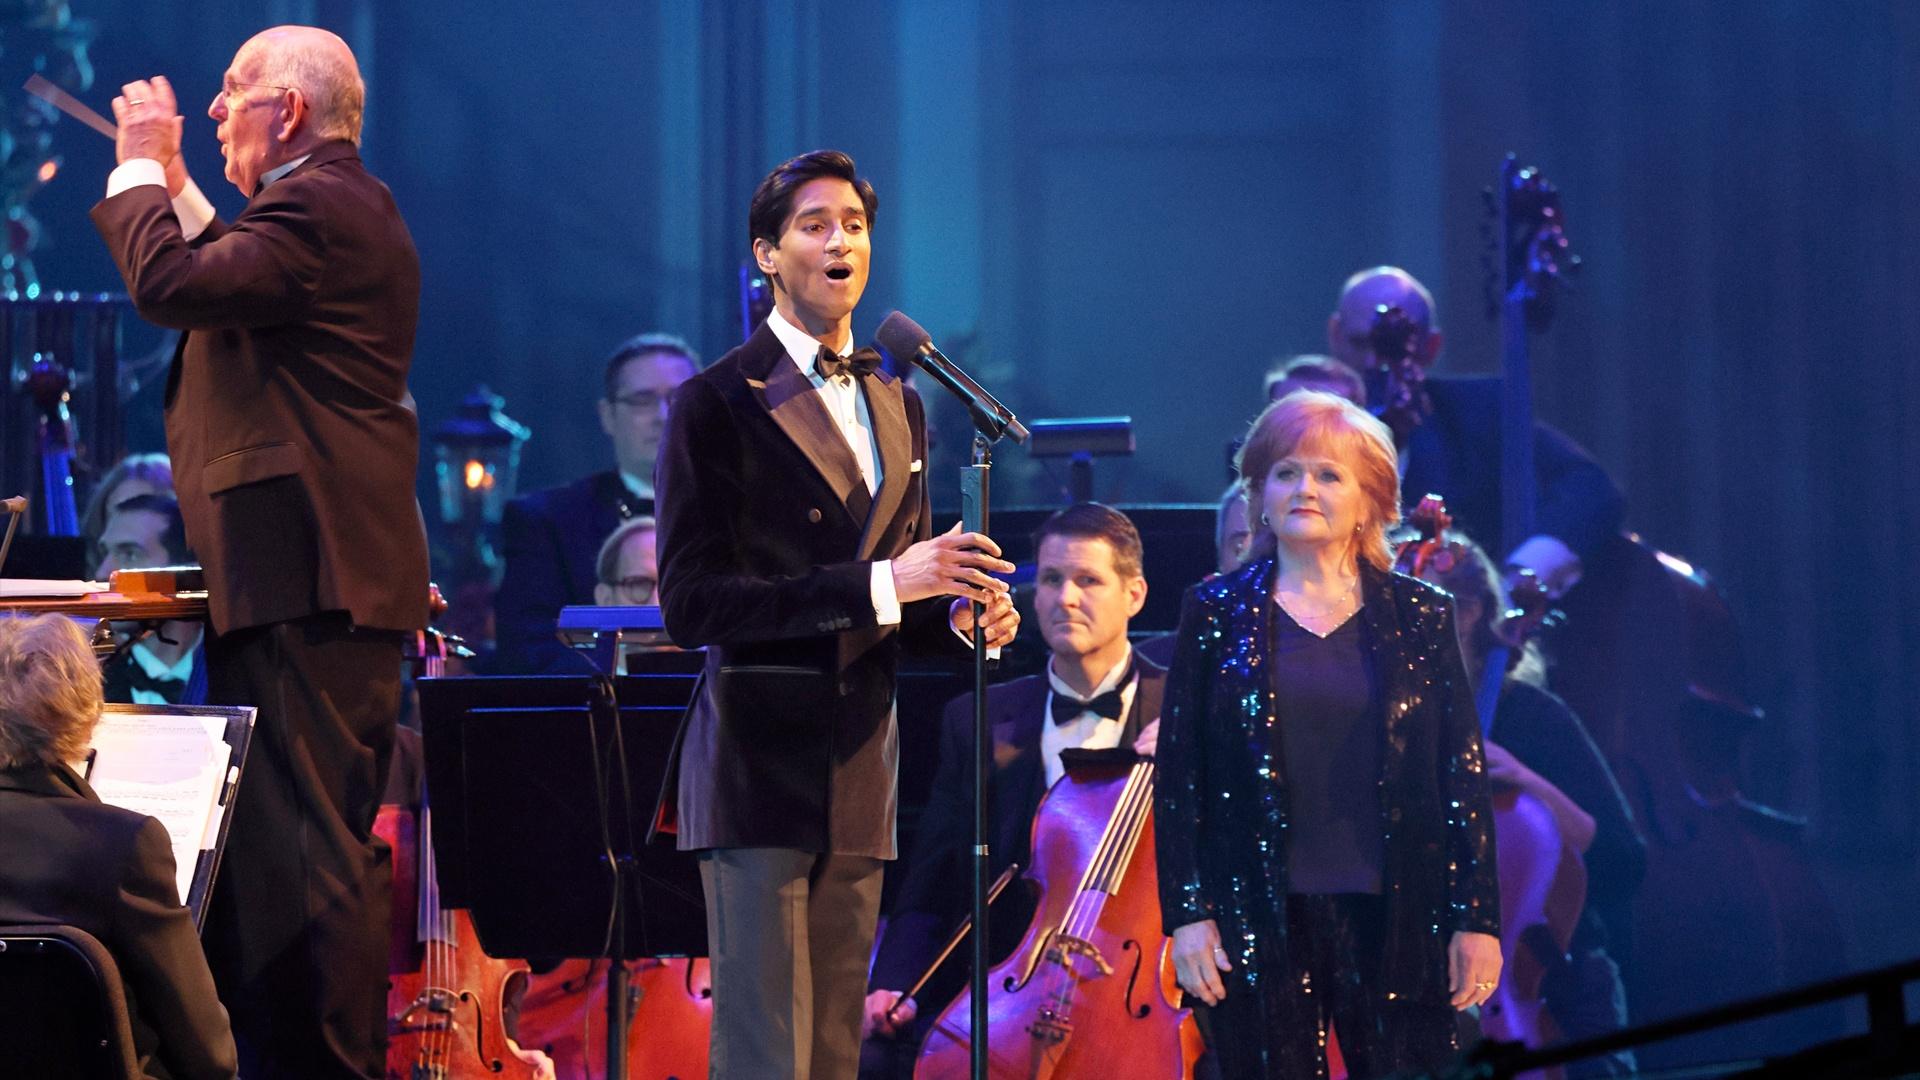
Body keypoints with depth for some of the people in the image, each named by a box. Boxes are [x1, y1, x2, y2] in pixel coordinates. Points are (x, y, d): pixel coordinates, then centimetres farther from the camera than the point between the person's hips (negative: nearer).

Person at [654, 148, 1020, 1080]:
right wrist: (877, 585, -20)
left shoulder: (898, 408, 17)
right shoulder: (718, 405, -5)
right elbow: (691, 605, -14)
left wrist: (958, 616, 0)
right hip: (761, 769, -6)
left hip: (859, 777, 7)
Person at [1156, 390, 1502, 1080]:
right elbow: (1178, 775, 5)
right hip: (1258, 923, 0)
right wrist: (1187, 913, -3)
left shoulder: (1420, 617, 8)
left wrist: (1477, 917, 1)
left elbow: (1463, 774, 7)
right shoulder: (1217, 613, 7)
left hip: (1394, 919, 0)